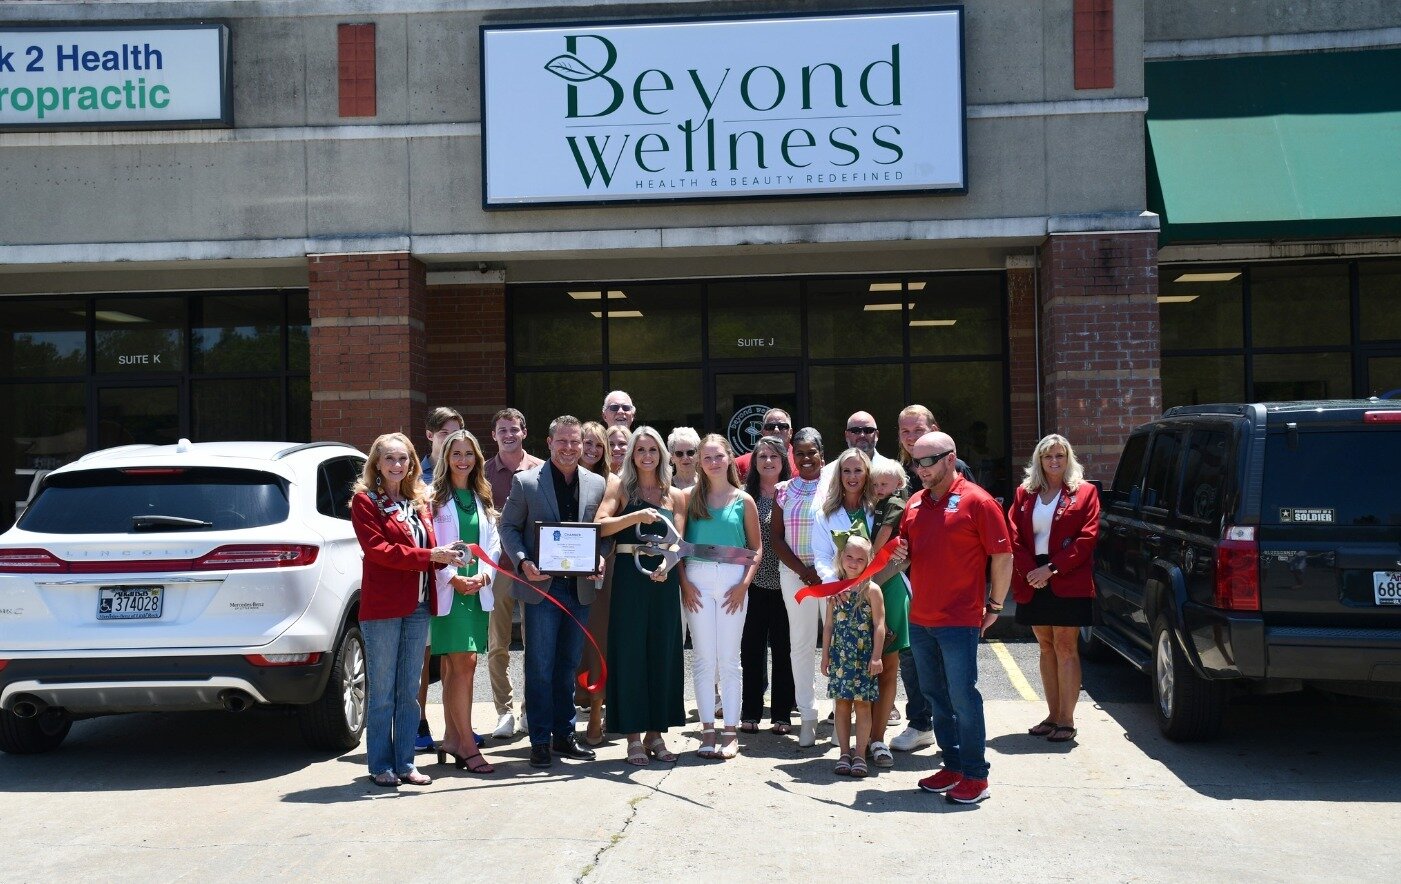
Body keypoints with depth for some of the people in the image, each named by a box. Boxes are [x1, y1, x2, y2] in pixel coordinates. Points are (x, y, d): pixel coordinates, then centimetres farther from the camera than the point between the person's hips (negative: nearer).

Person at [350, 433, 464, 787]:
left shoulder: (419, 501, 17)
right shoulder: (365, 501, -3)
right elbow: (376, 549, -14)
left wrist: (444, 557, -4)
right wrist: (428, 555, -20)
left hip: (418, 605, 6)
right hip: (382, 607, -6)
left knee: (410, 691, 9)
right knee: (383, 692, 0)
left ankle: (405, 763, 16)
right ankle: (381, 766, 8)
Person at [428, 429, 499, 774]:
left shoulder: (482, 499, 15)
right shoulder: (435, 497, -3)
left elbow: (493, 544, 14)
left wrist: (483, 575, -3)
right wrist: (453, 577, -15)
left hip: (477, 589, 5)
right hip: (447, 590, -5)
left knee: (454, 667, 9)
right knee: (463, 664, -11)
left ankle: (451, 739, 14)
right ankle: (467, 746, -9)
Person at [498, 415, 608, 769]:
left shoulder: (597, 484, 6)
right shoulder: (525, 482, -3)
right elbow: (509, 527, 1)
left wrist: (600, 560, -7)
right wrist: (523, 562, -15)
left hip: (580, 587, 3)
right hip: (541, 586, -3)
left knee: (568, 666, 13)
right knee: (540, 668, 1)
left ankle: (564, 735, 23)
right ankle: (540, 741, 9)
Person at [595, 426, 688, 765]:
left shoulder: (675, 496, 11)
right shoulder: (621, 489, 5)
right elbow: (600, 525, -10)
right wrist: (637, 516, -22)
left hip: (664, 580, 3)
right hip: (629, 578, -2)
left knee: (663, 654, 5)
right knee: (630, 652, -1)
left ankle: (655, 733, 14)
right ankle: (633, 735, 5)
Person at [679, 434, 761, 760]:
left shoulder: (743, 501, 6)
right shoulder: (690, 497, 7)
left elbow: (755, 548, 7)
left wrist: (744, 583, -5)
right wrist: (684, 582, -5)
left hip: (732, 579, 0)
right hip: (697, 578, 1)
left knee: (729, 659, 2)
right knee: (703, 657, 1)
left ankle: (731, 731, 8)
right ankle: (707, 730, 7)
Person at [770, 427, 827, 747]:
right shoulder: (783, 491, 10)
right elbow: (776, 537, 6)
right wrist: (803, 570, -5)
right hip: (794, 574, 2)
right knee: (801, 643, 4)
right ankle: (807, 715, 11)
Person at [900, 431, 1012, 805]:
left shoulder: (976, 501, -8)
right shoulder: (915, 504, 12)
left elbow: (1003, 558, -5)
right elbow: (904, 554, 22)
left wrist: (994, 607, -3)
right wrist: (897, 555, -1)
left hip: (959, 620, -7)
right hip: (919, 619, 7)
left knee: (963, 697, -4)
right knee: (936, 697, 12)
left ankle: (975, 775, 5)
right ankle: (952, 766, 23)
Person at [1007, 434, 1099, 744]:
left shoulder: (1084, 492, 1)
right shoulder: (1025, 493, 11)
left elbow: (1087, 538, -7)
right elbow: (1014, 537, 4)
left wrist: (1052, 568, -14)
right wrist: (1030, 571, -11)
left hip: (1068, 582, -4)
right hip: (1033, 581, 4)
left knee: (1065, 647, -4)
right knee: (1046, 647, 9)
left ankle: (1067, 720, -1)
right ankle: (1053, 716, 16)